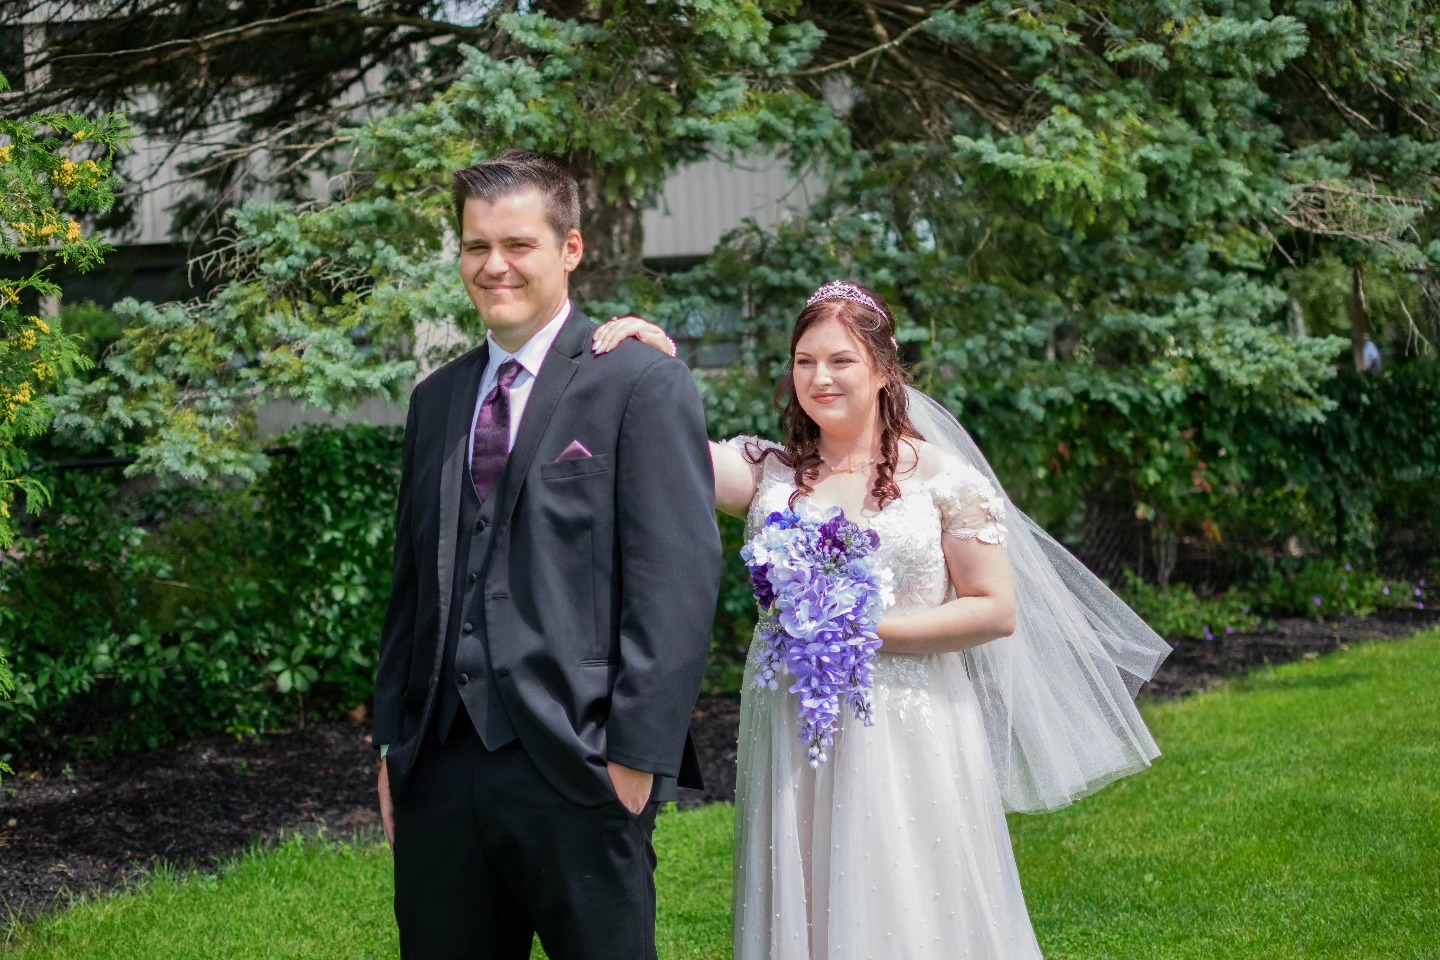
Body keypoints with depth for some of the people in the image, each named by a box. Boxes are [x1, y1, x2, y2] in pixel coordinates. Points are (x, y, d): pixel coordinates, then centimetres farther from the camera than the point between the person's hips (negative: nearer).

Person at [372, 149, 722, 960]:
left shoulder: (643, 386, -3)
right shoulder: (437, 399, 16)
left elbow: (678, 582, -10)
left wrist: (635, 757, -15)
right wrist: (394, 741, 13)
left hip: (577, 768, -5)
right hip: (439, 765, 6)